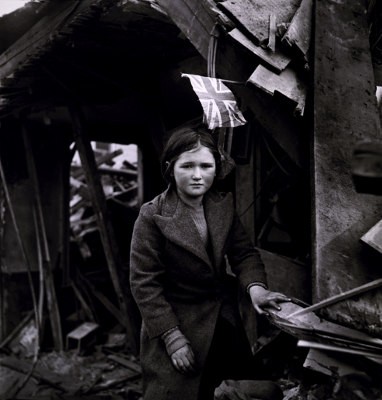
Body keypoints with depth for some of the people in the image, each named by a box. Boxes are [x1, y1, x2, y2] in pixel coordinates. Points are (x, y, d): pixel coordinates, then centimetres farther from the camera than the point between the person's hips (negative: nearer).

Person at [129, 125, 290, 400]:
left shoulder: (224, 205, -1)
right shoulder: (153, 217, -16)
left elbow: (243, 252, 0)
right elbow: (145, 284, -16)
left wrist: (255, 286, -22)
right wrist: (173, 338, -19)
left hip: (225, 323, 5)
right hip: (176, 324, -5)